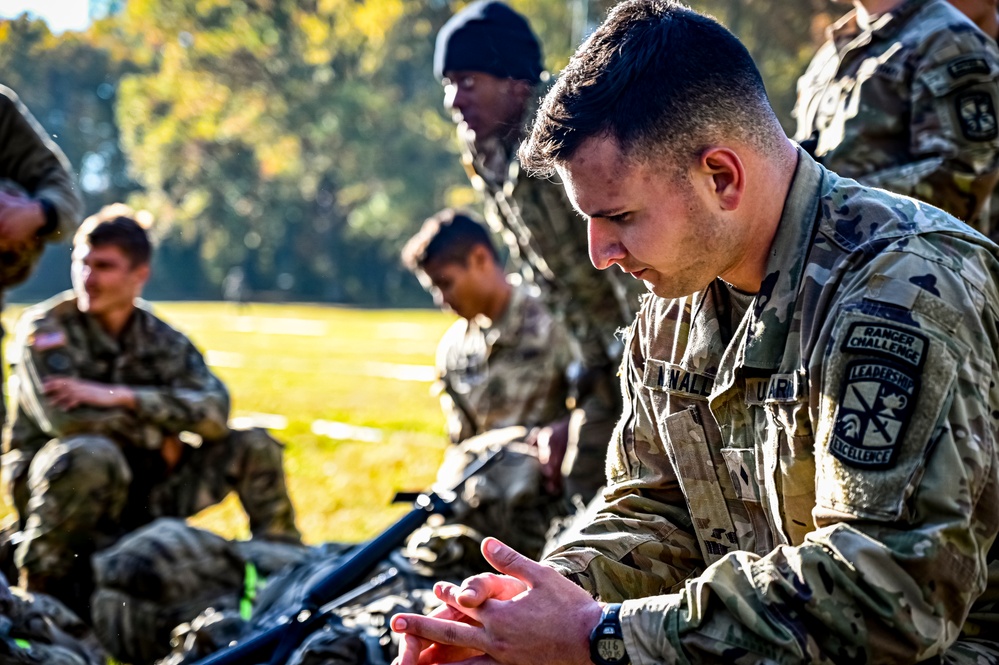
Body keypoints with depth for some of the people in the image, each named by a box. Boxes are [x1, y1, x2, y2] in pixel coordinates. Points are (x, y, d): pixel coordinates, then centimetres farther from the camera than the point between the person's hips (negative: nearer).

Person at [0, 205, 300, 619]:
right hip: (51, 484, -4)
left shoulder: (162, 341, 2)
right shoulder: (44, 328, -9)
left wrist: (121, 396, -25)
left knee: (253, 446, -7)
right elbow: (63, 418, -23)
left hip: (138, 493, 4)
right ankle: (40, 580, -21)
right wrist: (158, 437, -15)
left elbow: (214, 411, -15)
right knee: (93, 455, -40)